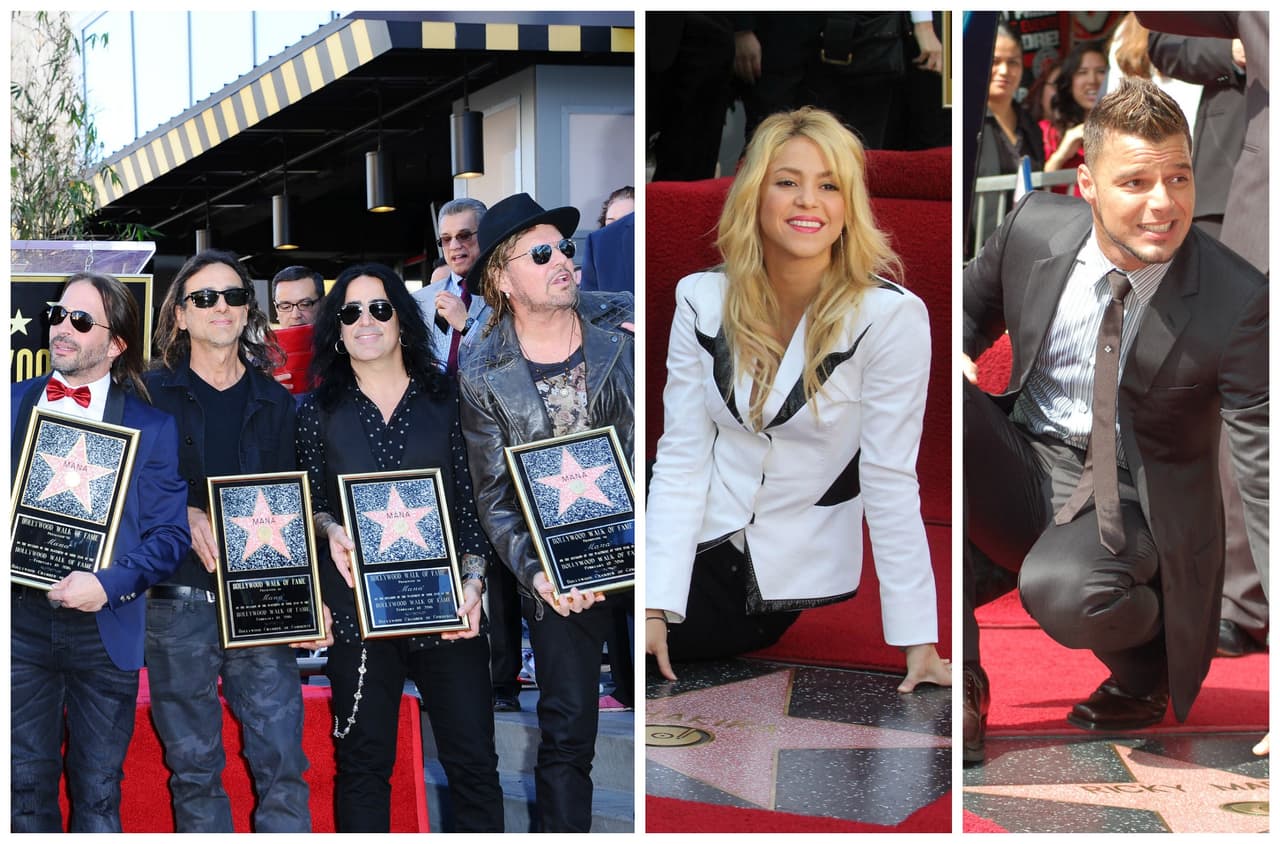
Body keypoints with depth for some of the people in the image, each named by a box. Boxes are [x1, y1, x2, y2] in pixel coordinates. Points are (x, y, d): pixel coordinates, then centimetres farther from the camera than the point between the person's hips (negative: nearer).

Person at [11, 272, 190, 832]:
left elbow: (170, 534, -3)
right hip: (19, 621, 2)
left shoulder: (151, 427, 2)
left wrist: (109, 584, -17)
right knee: (25, 785, 7)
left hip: (104, 627, -1)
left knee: (98, 791, 7)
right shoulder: (13, 403, 8)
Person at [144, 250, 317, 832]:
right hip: (177, 604, -1)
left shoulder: (275, 401, 12)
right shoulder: (151, 393, 5)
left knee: (282, 763, -6)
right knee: (193, 767, 4)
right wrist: (186, 517, -18)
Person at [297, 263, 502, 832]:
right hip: (358, 608, 0)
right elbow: (306, 499, 9)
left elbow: (472, 497, 5)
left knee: (472, 760, 0)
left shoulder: (445, 400, 6)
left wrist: (473, 580, -6)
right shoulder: (319, 410, 8)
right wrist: (330, 530, -13)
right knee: (363, 761, 6)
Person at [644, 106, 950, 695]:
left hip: (787, 576, -4)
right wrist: (655, 607, -17)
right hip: (698, 537, 4)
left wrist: (917, 642, -19)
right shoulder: (702, 299, -4)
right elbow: (682, 455, -8)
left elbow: (890, 483, -16)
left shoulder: (891, 316, -16)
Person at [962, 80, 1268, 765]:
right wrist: (950, 355, -12)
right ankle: (961, 676, -16)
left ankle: (1147, 672, 4)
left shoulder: (1237, 302, -19)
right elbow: (973, 305, 15)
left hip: (1133, 501, -4)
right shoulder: (1035, 227, -8)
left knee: (1061, 590, -38)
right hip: (1020, 467, 4)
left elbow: (1264, 473, -17)